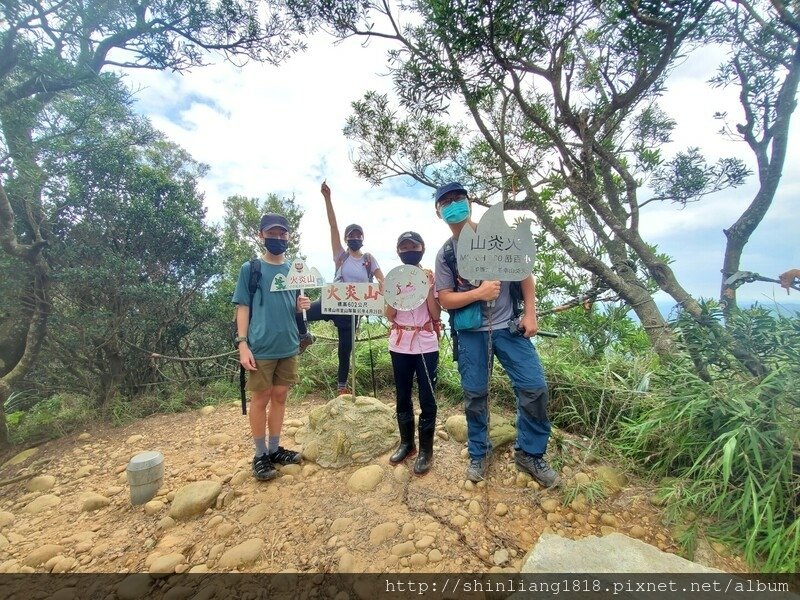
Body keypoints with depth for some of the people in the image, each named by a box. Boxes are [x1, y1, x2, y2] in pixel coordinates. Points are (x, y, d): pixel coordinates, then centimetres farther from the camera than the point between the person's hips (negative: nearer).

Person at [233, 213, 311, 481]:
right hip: (260, 347, -4)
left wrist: (301, 305, -8)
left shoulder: (293, 270, 10)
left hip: (288, 346, 4)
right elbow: (243, 308, -4)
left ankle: (275, 449, 29)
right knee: (261, 399, 6)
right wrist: (243, 344, -12)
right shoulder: (250, 268, -2)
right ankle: (260, 455, 22)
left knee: (280, 396, 13)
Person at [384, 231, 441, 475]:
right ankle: (406, 443, 31)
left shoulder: (430, 276, -1)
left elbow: (436, 314, -6)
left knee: (427, 398, 3)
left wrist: (429, 288, -16)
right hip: (399, 346, 3)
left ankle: (426, 450, 18)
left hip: (426, 346, -2)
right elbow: (389, 315, -1)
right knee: (402, 397, 13)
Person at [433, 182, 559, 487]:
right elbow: (445, 299, -2)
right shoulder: (445, 254, 0)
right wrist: (479, 293, -17)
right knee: (474, 395, 8)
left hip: (509, 326, 1)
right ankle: (478, 454, 29)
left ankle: (530, 453, 18)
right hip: (470, 333, 0)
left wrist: (530, 314, -3)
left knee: (534, 387, -3)